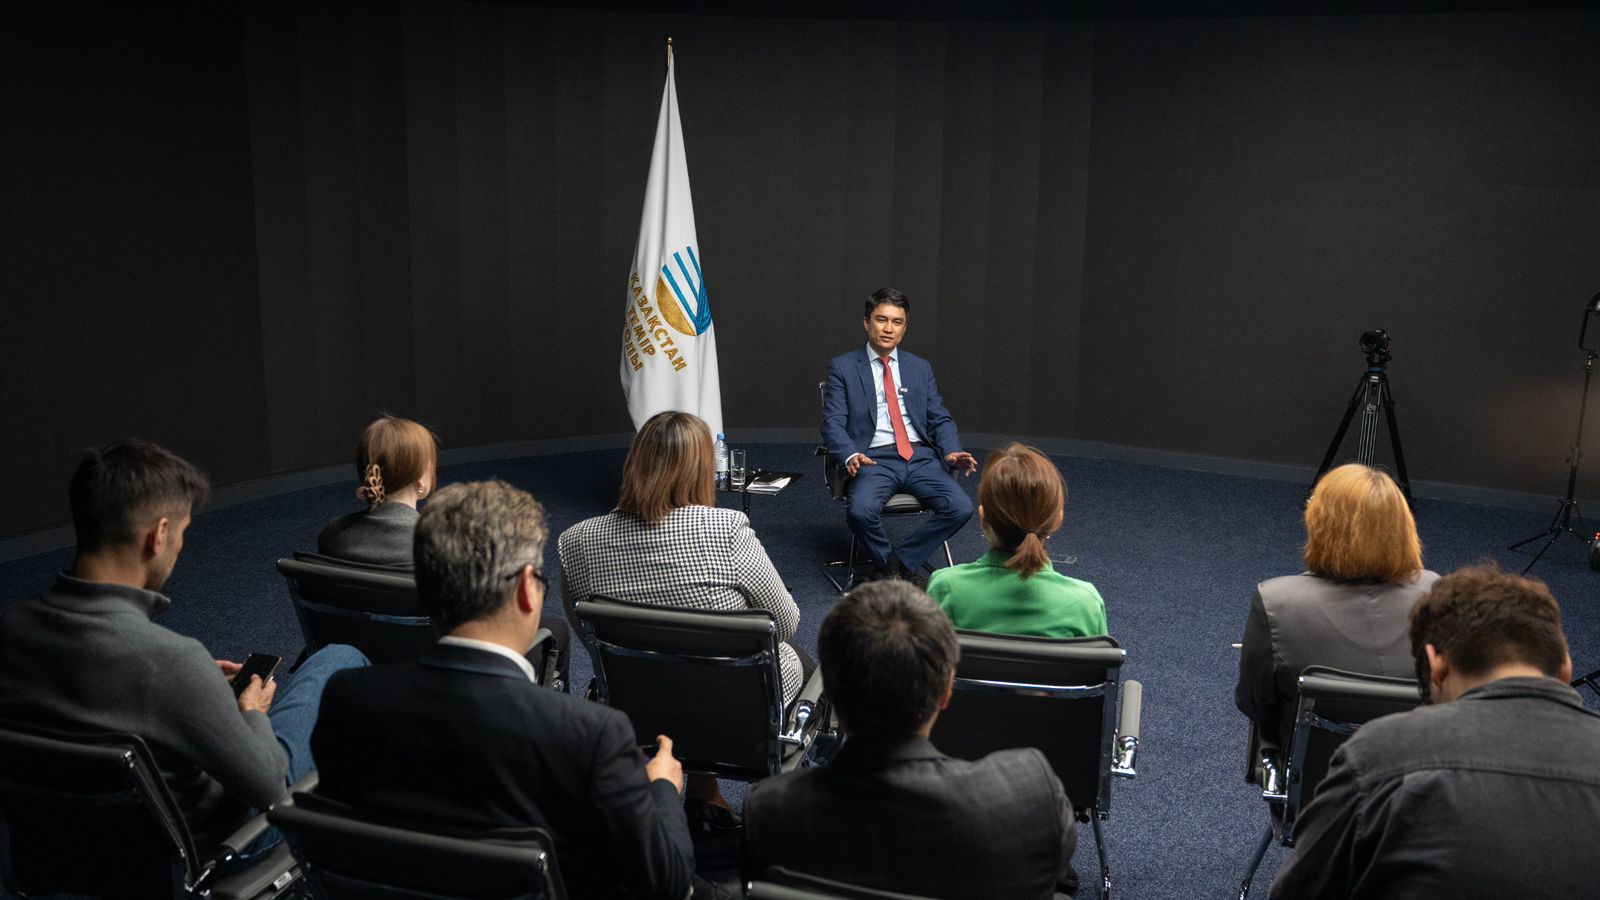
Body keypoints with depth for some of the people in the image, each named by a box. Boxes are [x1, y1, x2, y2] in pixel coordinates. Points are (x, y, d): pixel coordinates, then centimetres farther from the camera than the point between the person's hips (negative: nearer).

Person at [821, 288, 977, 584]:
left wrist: (952, 451, -6)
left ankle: (903, 561, -2)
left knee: (961, 507, -22)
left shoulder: (920, 368, 17)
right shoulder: (842, 368, 6)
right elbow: (832, 423, -2)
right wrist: (851, 456, -22)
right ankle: (888, 564, -2)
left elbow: (940, 419, 15)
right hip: (874, 459, -3)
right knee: (862, 511, -33)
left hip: (921, 456, 3)